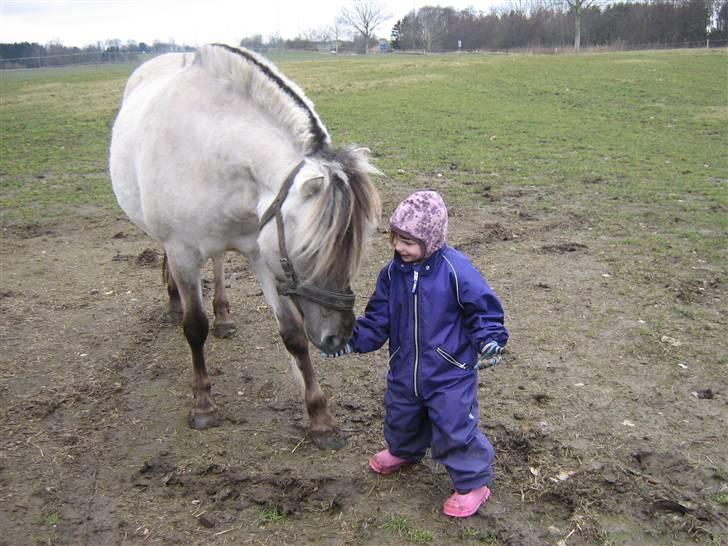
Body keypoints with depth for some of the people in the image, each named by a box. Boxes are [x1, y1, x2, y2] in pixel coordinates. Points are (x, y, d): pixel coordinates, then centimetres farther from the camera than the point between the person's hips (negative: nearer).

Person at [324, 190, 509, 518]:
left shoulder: (455, 269, -20)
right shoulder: (392, 273, -3)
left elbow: (484, 310, -12)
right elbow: (378, 319, 2)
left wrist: (489, 341, -26)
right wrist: (351, 340, -8)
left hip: (451, 374, -6)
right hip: (405, 371, 6)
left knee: (455, 429, 0)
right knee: (401, 419, 27)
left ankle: (473, 483, 23)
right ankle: (403, 451, 59)